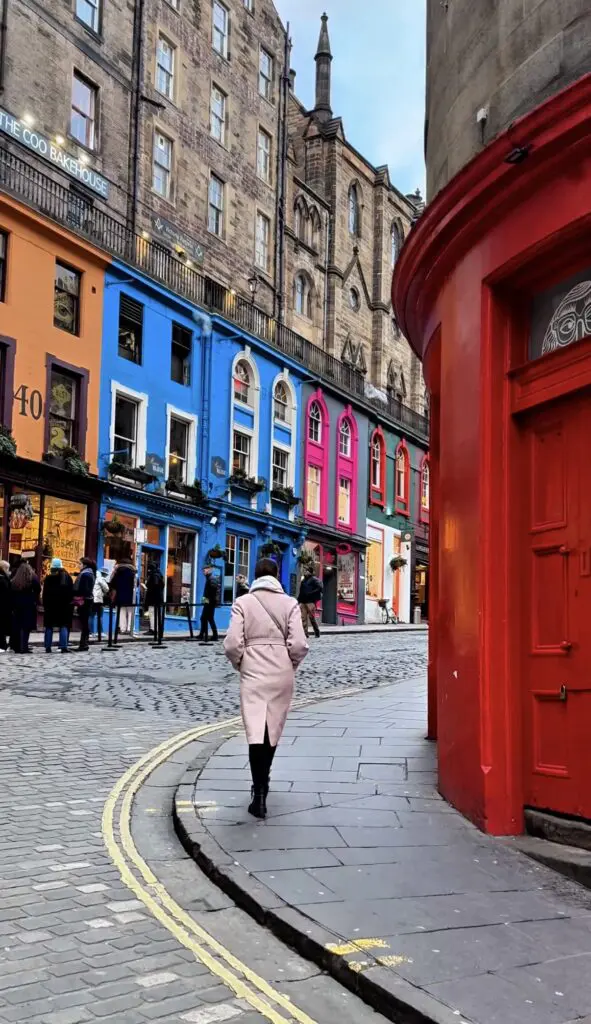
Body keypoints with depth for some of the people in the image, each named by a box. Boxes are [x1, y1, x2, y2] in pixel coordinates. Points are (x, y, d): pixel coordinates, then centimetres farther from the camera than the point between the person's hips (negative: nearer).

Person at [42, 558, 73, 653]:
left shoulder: (48, 578, -2)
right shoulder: (67, 577, -1)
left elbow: (45, 593, -2)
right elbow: (71, 591, 0)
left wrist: (44, 604, 3)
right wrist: (70, 602, 6)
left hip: (50, 605, 0)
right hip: (64, 605, 0)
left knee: (49, 626, 7)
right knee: (64, 626, 1)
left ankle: (48, 647, 5)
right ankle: (63, 647, -9)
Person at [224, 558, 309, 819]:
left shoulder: (243, 602, -2)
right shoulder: (289, 603, -1)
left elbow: (233, 644, -9)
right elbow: (299, 645, -8)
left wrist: (239, 665, 10)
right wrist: (290, 666, 11)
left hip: (253, 674, -2)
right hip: (282, 675, 2)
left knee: (256, 732, -3)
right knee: (273, 731, 17)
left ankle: (260, 792, -14)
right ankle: (262, 783, 33)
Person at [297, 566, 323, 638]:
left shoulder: (314, 579, -1)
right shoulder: (303, 580, 20)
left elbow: (319, 588, -11)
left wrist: (311, 593, -16)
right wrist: (299, 599, 11)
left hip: (310, 601, -7)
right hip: (302, 601, 7)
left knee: (311, 617, -7)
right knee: (303, 618, -1)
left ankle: (317, 632, 6)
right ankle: (305, 633, 1)